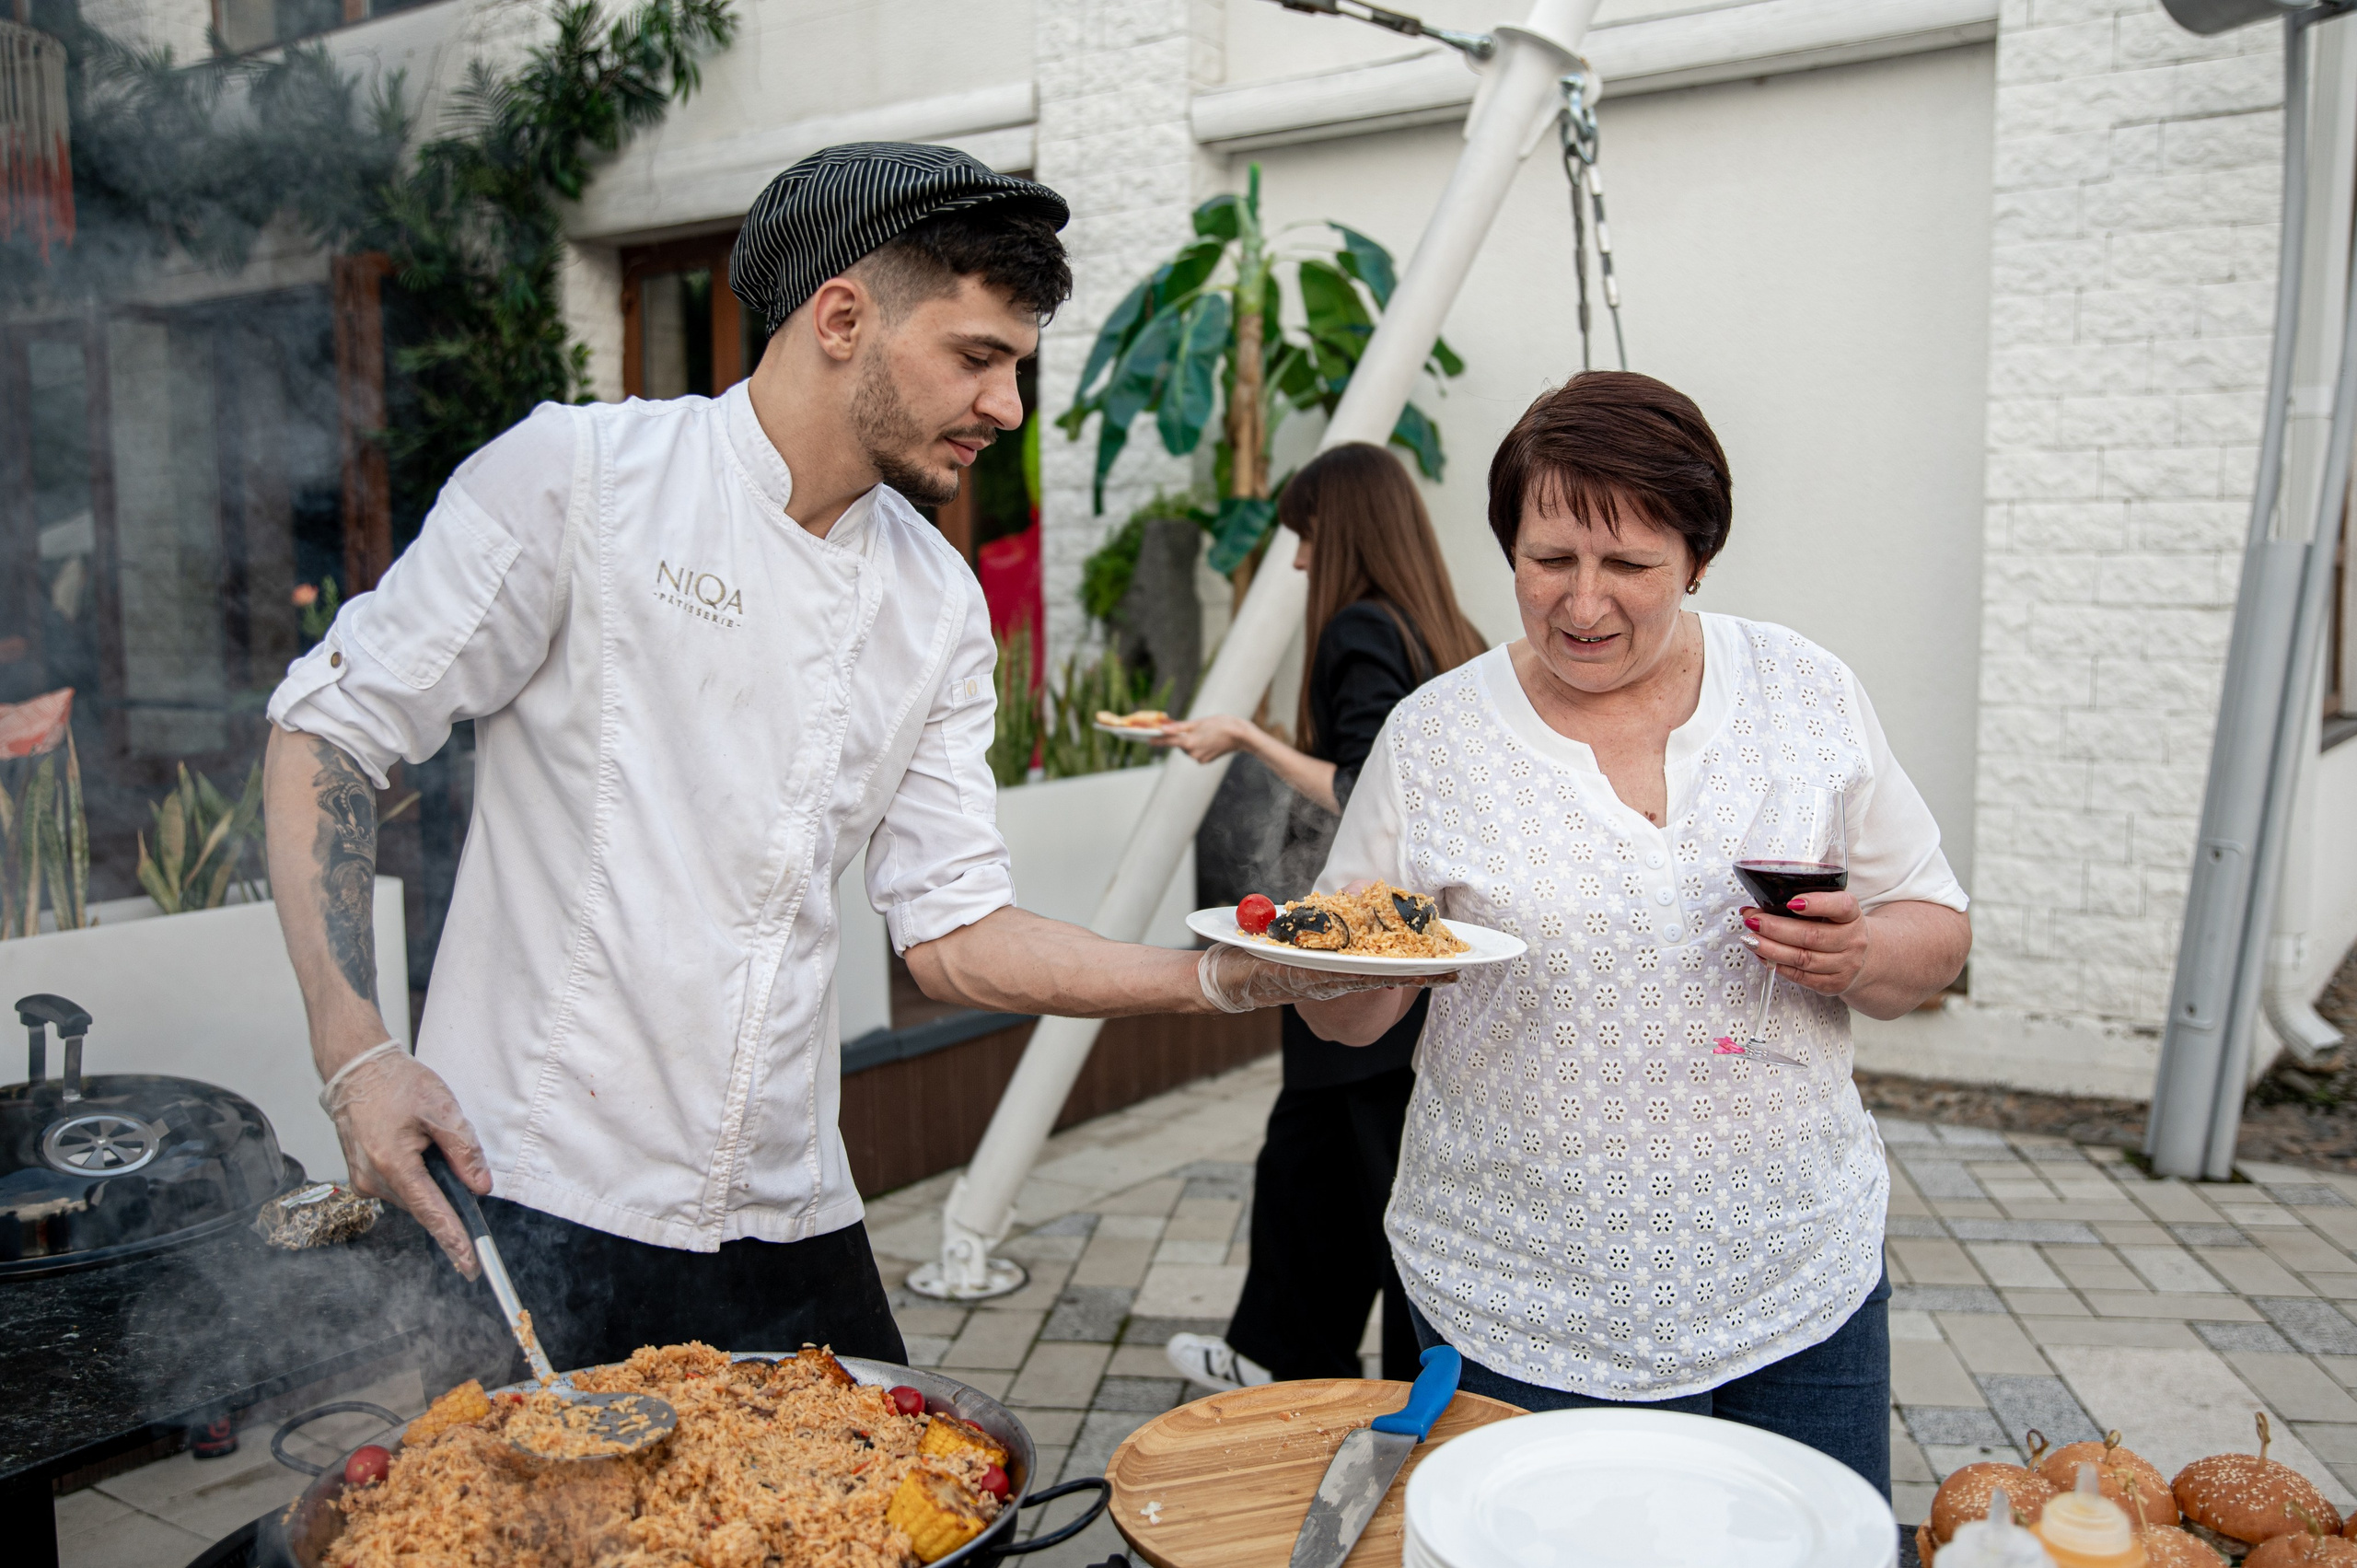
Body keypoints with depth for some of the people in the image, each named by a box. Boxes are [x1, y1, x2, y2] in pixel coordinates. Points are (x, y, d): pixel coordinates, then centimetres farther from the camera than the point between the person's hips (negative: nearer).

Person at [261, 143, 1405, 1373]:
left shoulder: (938, 606, 7)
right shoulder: (574, 475, -8)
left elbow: (953, 935, 6)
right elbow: (329, 729, -3)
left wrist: (1226, 979, -4)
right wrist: (353, 1052, -14)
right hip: (531, 1194, -4)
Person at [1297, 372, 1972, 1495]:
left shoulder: (1807, 690, 0)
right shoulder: (1432, 736, -5)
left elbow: (1935, 932, 6)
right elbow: (1344, 1017, 0)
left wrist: (1862, 957, -16)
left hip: (1801, 1275, 2)